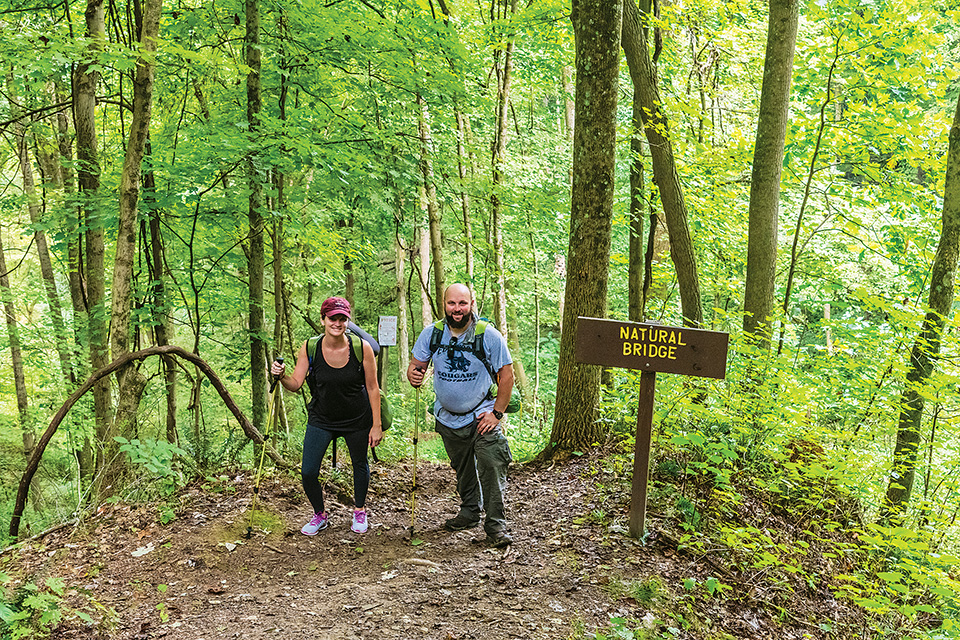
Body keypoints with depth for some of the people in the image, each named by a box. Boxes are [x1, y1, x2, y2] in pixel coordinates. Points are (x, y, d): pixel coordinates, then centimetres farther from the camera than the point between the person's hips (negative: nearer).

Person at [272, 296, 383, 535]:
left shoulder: (362, 348, -17)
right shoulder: (310, 348, -13)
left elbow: (372, 388, -10)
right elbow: (296, 384, -9)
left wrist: (376, 425, -8)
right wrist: (281, 376, -32)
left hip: (357, 419, -1)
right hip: (321, 419, 1)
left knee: (360, 464, 17)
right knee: (308, 472, -4)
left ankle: (359, 511, 45)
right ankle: (320, 515, 24)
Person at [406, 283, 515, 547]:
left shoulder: (489, 335, -14)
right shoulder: (431, 334, -6)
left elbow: (506, 374, -8)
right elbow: (416, 364, 1)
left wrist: (497, 413, -13)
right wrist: (414, 375, -24)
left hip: (482, 415, -3)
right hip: (448, 417, 4)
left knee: (491, 466, -15)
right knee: (462, 469, 18)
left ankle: (496, 525, -4)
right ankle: (470, 512, 39)